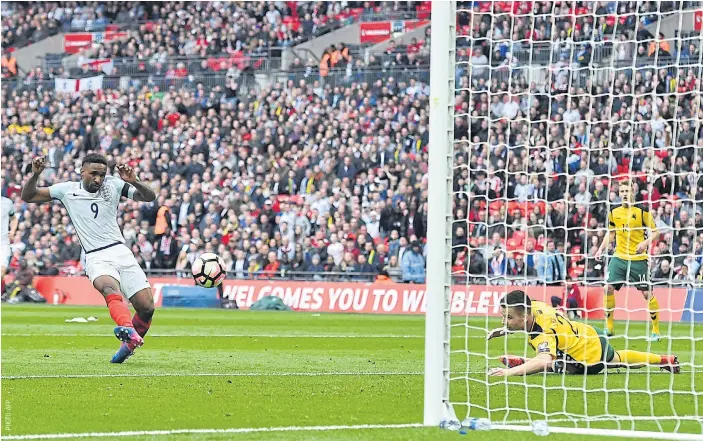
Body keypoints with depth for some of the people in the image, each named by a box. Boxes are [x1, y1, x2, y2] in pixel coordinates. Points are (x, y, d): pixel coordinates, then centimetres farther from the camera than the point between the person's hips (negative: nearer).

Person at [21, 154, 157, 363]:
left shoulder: (112, 185, 9)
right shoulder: (67, 190, 8)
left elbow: (149, 196, 7)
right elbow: (28, 196, 12)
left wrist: (134, 182, -13)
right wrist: (35, 174, -7)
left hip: (121, 252, 2)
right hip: (96, 258, -2)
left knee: (146, 307, -9)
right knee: (110, 288, -36)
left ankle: (128, 345, 16)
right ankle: (129, 331, -60)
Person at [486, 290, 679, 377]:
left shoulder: (543, 332, -46)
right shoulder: (534, 306, -19)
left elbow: (543, 361, -67)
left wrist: (509, 372, -75)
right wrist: (505, 330, -9)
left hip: (594, 354, -10)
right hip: (593, 336, 10)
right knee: (617, 358, 38)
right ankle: (664, 360, 60)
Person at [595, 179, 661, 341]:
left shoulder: (642, 211, -6)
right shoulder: (614, 212, 7)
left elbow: (655, 232, -3)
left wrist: (646, 243, -20)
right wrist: (601, 249, 11)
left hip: (638, 259, -4)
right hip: (619, 257, 4)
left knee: (647, 293, -4)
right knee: (608, 288, -6)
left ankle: (656, 330, 8)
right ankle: (609, 327, 7)